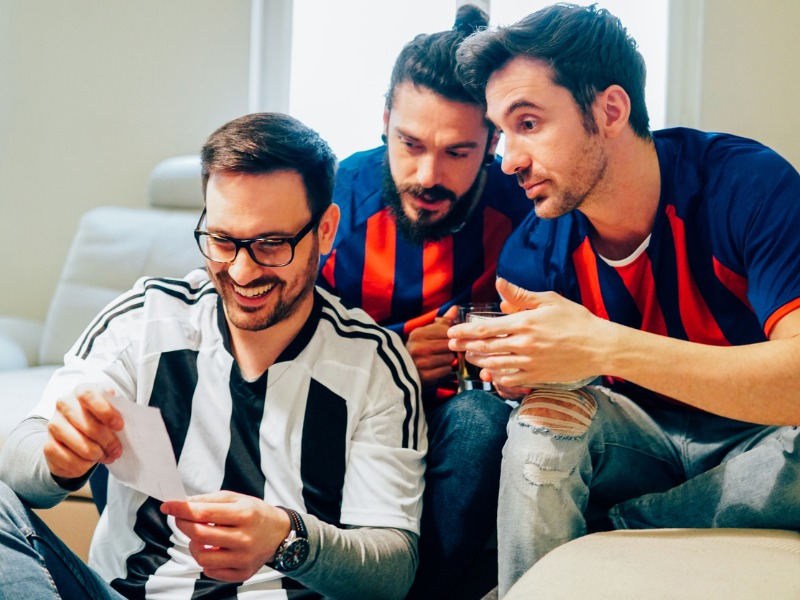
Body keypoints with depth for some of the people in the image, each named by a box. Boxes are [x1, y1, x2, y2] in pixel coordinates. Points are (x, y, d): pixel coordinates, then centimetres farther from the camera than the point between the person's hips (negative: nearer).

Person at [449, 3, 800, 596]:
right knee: (546, 415, -26)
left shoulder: (749, 184, -22)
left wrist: (607, 346, -42)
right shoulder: (535, 252, -9)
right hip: (645, 439, 2)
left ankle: (609, 530, -13)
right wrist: (527, 377, -29)